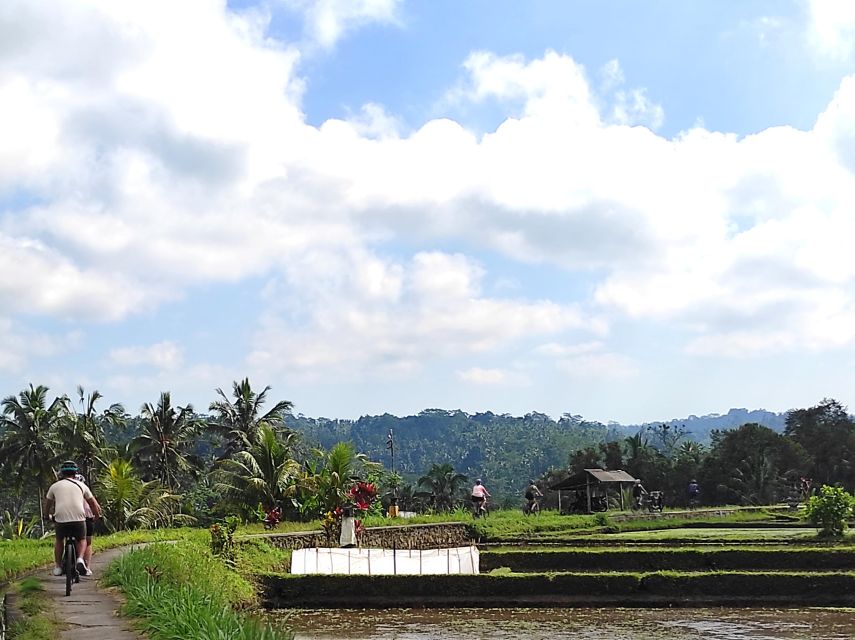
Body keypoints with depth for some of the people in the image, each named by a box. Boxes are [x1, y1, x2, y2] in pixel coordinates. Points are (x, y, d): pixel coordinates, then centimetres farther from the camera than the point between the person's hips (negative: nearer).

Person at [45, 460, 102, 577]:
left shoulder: (55, 486, 16)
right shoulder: (81, 486, 16)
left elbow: (47, 507, 27)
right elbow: (95, 506, 19)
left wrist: (52, 513, 47)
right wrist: (97, 515, 38)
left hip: (61, 519, 0)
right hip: (79, 519, 0)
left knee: (59, 541, 28)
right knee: (82, 540, 24)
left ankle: (58, 567, 24)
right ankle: (80, 559, -2)